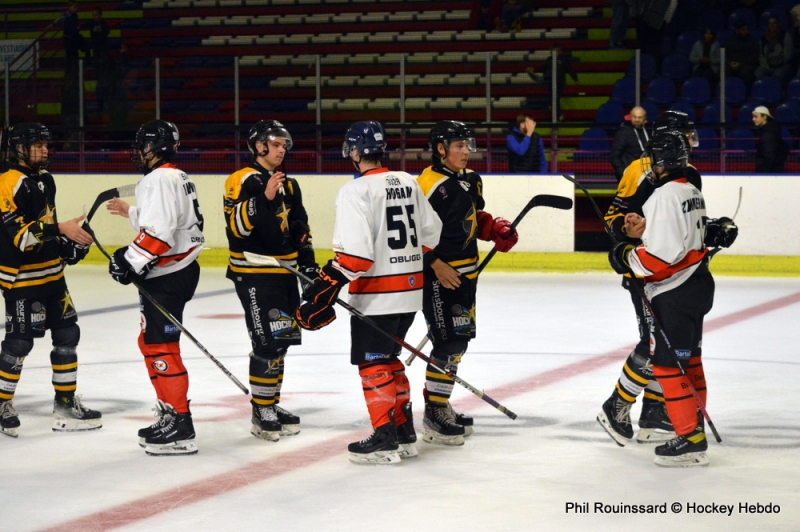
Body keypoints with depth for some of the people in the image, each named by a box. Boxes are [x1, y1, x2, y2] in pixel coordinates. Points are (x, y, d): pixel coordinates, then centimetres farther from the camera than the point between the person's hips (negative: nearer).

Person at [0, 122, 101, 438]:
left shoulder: (44, 178, 11)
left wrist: (68, 244, 7)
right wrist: (61, 229, -31)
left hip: (52, 274, 9)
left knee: (67, 334, 10)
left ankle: (66, 404, 19)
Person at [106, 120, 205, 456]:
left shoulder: (160, 179, -15)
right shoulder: (177, 177, 17)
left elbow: (160, 232, -26)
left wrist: (132, 260, -24)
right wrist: (131, 213, 33)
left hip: (167, 276, -11)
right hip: (177, 269, 11)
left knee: (161, 346, -9)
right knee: (151, 343, 18)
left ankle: (180, 428, -9)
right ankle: (169, 415, 24)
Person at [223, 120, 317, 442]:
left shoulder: (289, 185, 14)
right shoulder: (242, 181, -11)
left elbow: (300, 228, 21)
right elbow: (236, 225, -22)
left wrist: (308, 262, 11)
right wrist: (263, 198, -34)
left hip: (284, 273, 8)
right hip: (254, 275, -8)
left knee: (281, 341, 12)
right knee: (267, 343, -11)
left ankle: (271, 405, 25)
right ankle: (260, 414, -2)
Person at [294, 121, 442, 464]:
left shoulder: (357, 191, -16)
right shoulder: (407, 183, 8)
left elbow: (354, 253, -24)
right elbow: (431, 233, 16)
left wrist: (326, 289, -21)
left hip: (377, 294, -8)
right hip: (410, 290, 8)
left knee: (373, 363, 2)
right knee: (388, 358, 19)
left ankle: (386, 439, 2)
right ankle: (405, 434, 22)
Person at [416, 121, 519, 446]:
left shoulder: (471, 180, 11)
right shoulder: (429, 185, -18)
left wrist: (496, 230, 5)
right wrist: (436, 264, -23)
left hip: (465, 273, 9)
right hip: (438, 276, -9)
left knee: (459, 340, 15)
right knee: (449, 341, -10)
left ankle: (440, 404, 28)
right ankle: (433, 415, -3)